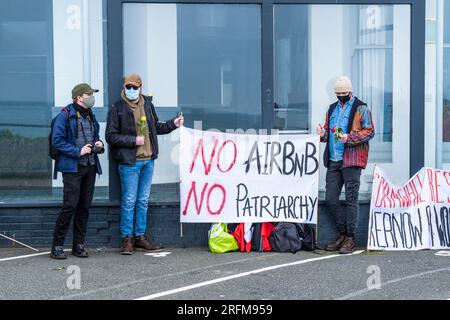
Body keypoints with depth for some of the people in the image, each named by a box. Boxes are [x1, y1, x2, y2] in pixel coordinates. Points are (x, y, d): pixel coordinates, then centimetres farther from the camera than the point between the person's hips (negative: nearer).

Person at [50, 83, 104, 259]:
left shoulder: (90, 116, 16)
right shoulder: (65, 115, -7)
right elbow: (57, 141, -12)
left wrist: (99, 145, 6)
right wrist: (78, 151, -17)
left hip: (90, 167, 7)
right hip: (72, 167, -7)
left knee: (85, 206, 8)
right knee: (70, 206, -11)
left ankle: (79, 245, 16)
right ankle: (57, 246, -2)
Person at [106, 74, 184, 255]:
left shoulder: (147, 104, 11)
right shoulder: (117, 109, -5)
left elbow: (156, 127, 23)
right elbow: (111, 136, -8)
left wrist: (173, 124, 10)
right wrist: (133, 140, -14)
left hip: (148, 160, 5)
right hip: (129, 162, -5)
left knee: (143, 200, 11)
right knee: (129, 201, -3)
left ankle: (140, 236, 19)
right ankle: (127, 238, 4)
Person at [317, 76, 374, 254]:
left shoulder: (360, 108, 1)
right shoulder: (332, 108, 19)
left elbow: (369, 131, -5)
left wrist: (350, 137, -19)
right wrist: (323, 134, 3)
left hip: (351, 159, -6)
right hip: (333, 160, 6)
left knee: (351, 199, -4)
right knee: (330, 200, 4)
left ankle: (350, 239, 1)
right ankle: (343, 234, 18)